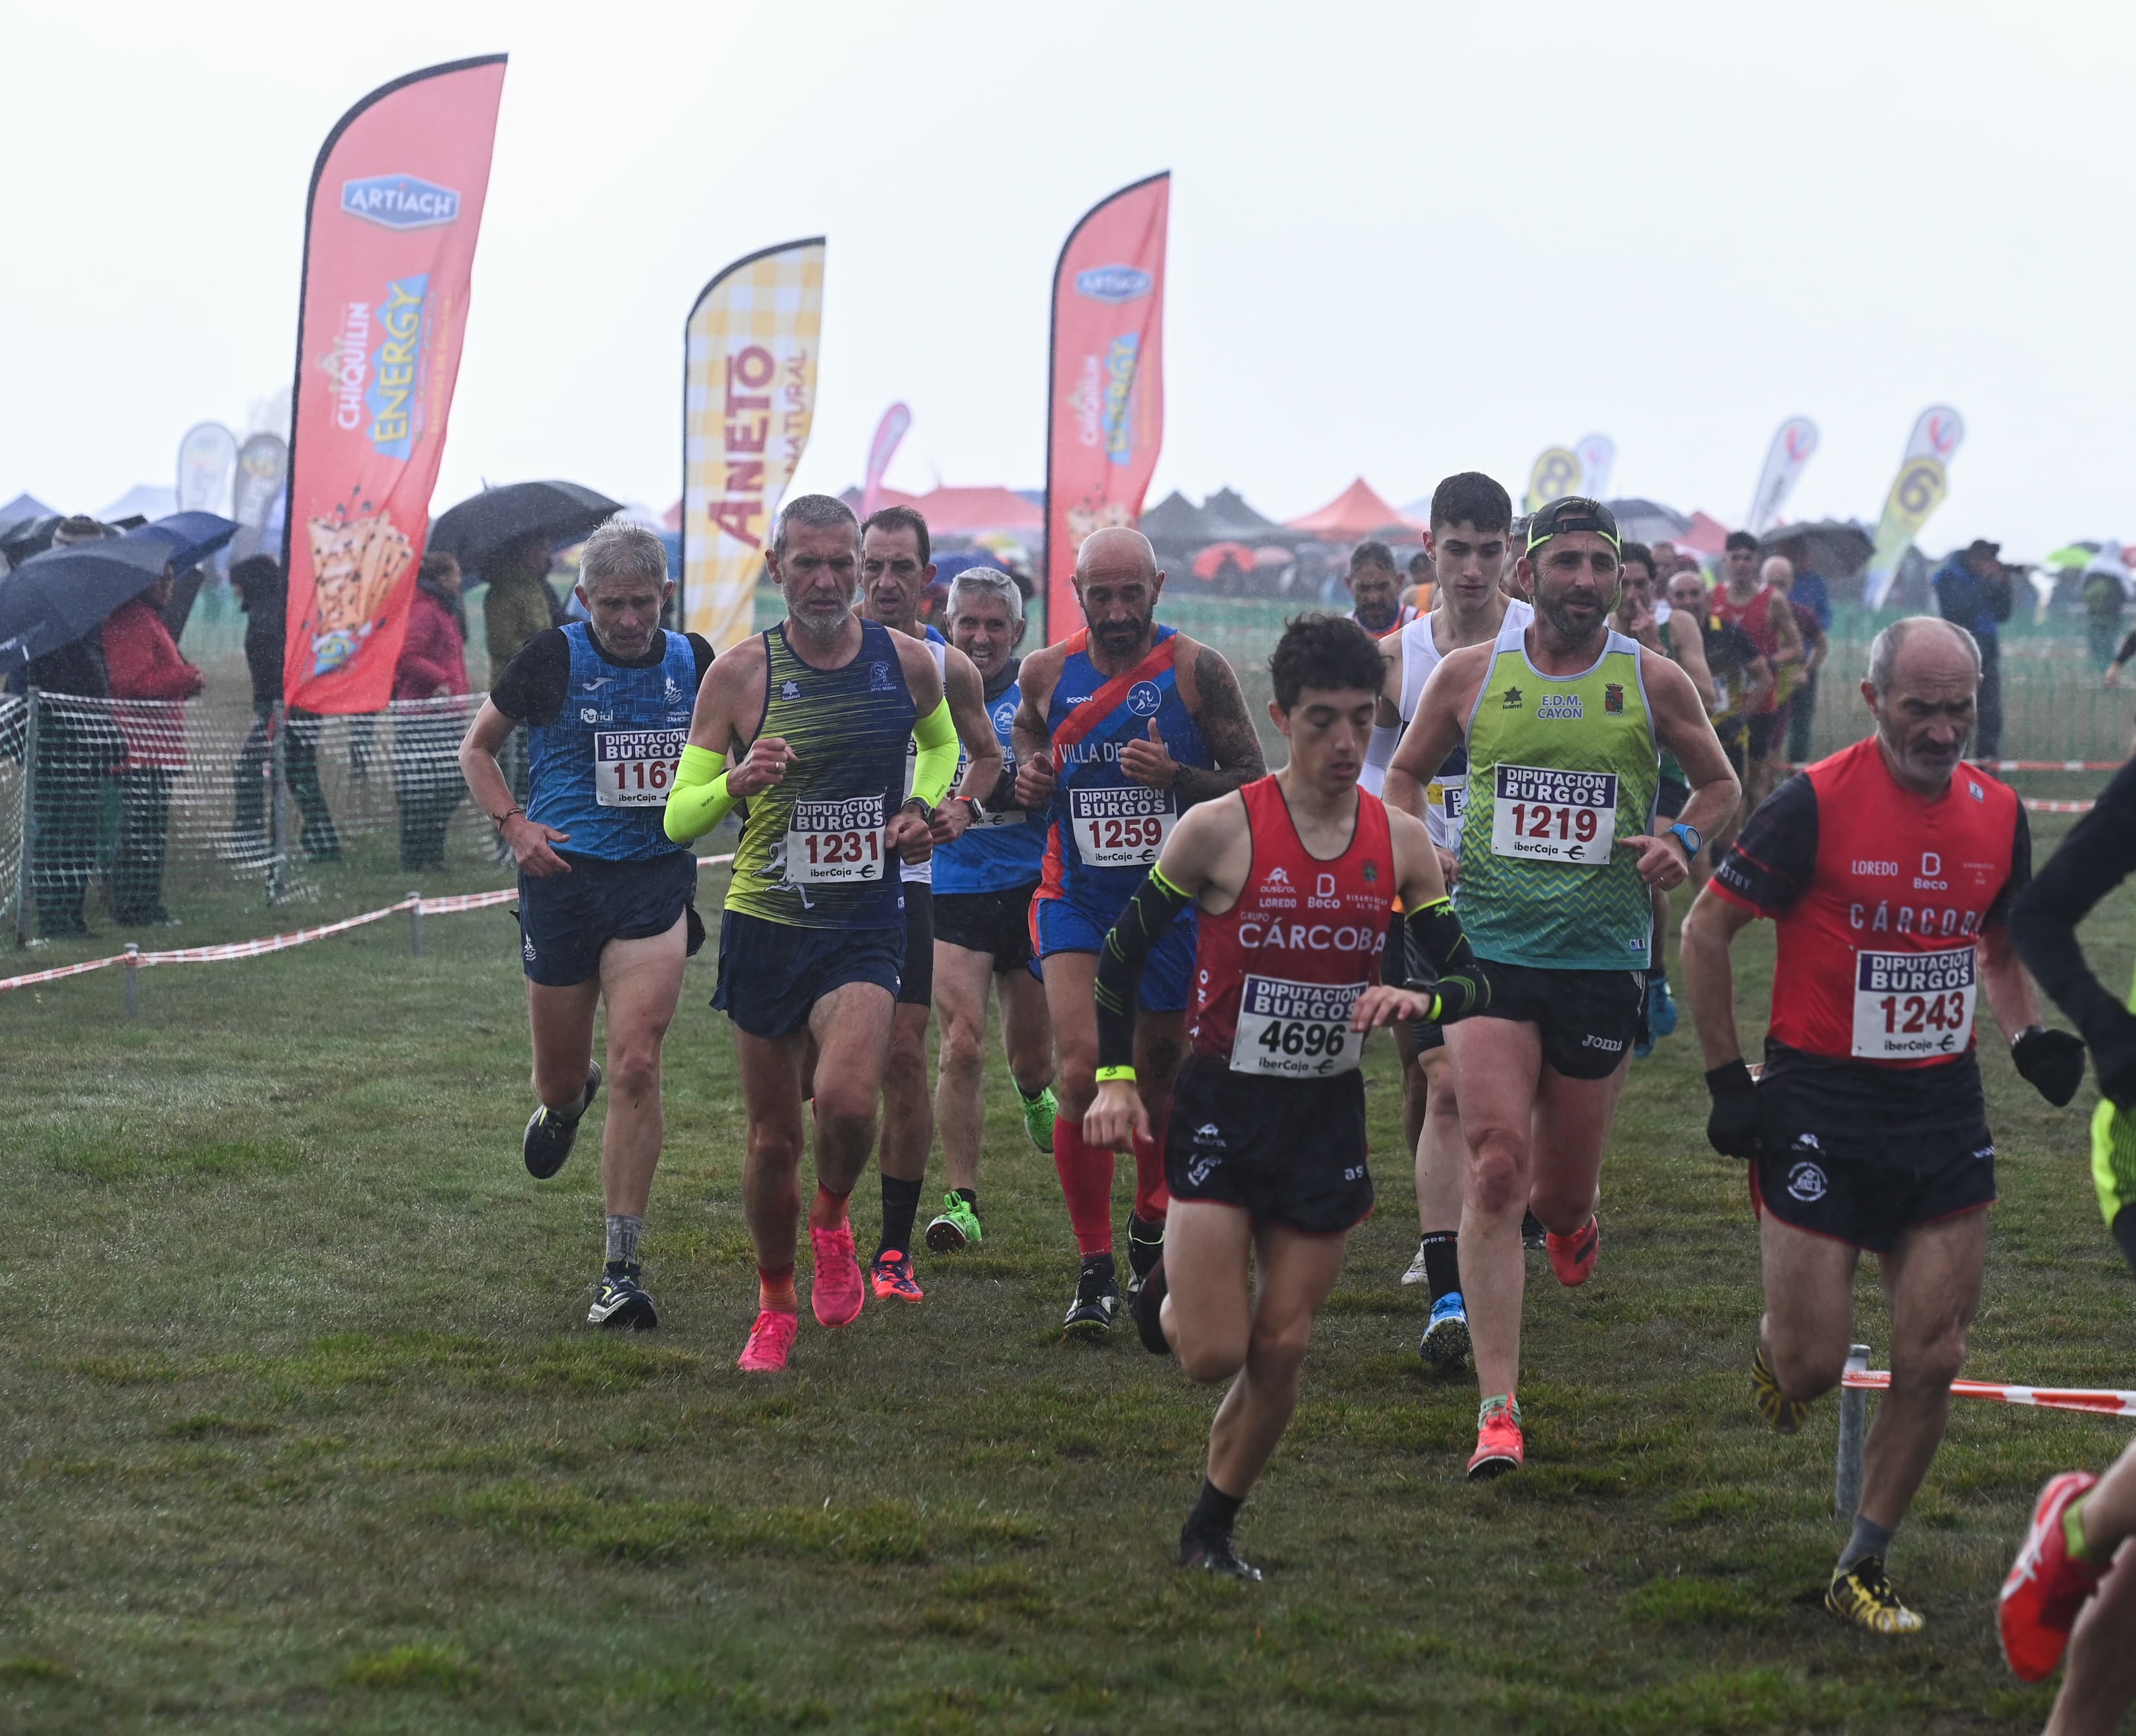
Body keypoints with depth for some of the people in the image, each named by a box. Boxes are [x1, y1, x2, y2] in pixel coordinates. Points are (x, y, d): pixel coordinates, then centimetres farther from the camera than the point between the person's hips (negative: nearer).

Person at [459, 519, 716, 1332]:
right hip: (563, 879, 0)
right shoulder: (553, 657, -5)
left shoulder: (693, 661, 2)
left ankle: (622, 1270, -9)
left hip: (657, 881, 0)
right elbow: (477, 748, 7)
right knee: (561, 1078, 9)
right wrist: (513, 824, -9)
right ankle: (566, 1100, 51)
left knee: (636, 1065, -14)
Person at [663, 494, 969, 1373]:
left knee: (846, 1100, -24)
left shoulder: (906, 661, 0)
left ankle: (832, 1218, 8)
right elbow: (678, 818, -4)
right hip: (763, 926, 0)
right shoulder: (740, 673, -5)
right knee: (773, 1139, 6)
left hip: (865, 927, 0)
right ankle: (775, 1306, 28)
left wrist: (921, 809, 4)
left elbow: (942, 741, 24)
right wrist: (738, 781, -24)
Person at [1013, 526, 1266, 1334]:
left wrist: (1174, 775, -22)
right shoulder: (1047, 672, -1)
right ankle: (1095, 1273, -9)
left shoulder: (1196, 670, -9)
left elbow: (1253, 781, -5)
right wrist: (1028, 777, 0)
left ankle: (1151, 1224, 41)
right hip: (1076, 901, 0)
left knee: (1160, 1074, 14)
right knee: (1081, 1071, -16)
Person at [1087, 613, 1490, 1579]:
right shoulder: (1221, 829, -11)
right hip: (1223, 1107, -3)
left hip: (1329, 1116, 3)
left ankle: (1212, 1527, 23)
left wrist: (1419, 998, -18)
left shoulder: (1400, 841, 0)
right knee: (1213, 1352, -8)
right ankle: (1170, 1286, 28)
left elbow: (1467, 978, 5)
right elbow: (1123, 950, -1)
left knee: (1282, 1348, 4)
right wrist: (1115, 1080, -9)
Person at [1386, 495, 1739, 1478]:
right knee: (1495, 1167, -16)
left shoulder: (1653, 683, 1)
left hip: (1603, 962, 1)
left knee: (1561, 1192, 9)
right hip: (1490, 952, -1)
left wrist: (1680, 842, -6)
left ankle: (1568, 1214, 51)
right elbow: (1405, 774, 17)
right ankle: (1498, 1409, -15)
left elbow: (1719, 783, 14)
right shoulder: (1469, 675, 2)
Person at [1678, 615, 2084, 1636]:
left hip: (1944, 1110, 4)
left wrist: (2028, 1036, 2)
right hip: (1819, 1106, -4)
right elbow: (1705, 931, -4)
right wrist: (1728, 1080, -6)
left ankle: (1864, 1570, 15)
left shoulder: (1997, 814, 3)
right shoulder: (1816, 804, -12)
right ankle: (1774, 1348, 34)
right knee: (1813, 1364, -4)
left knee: (1932, 1360, 0)